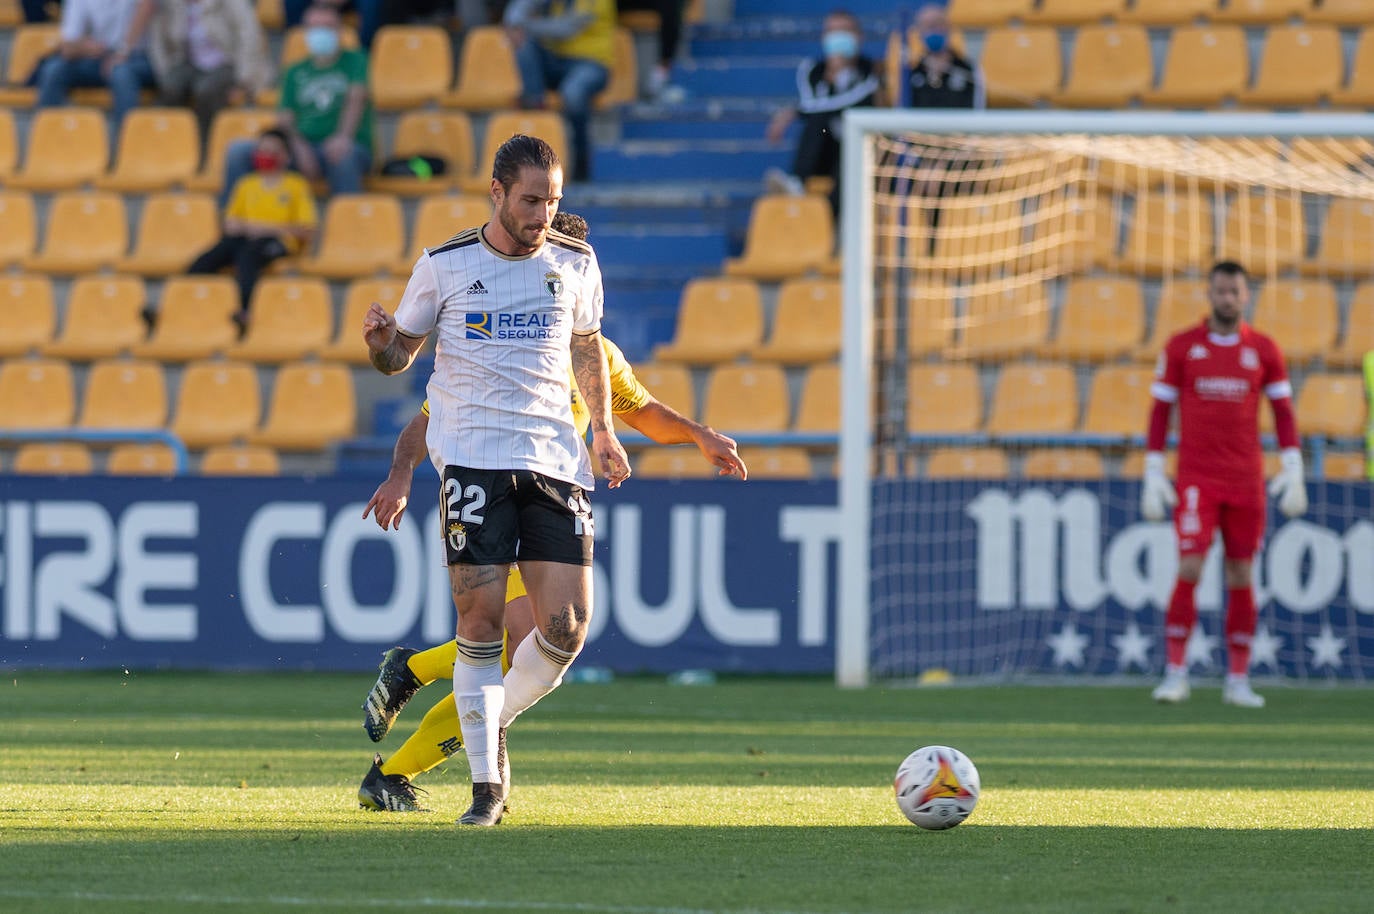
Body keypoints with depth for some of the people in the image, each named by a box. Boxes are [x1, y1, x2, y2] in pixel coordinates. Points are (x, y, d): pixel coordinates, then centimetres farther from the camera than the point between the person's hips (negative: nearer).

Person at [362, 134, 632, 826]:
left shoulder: (574, 264, 9)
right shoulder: (444, 266, 3)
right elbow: (398, 355, 13)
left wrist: (602, 431, 18)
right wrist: (380, 340, -11)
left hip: (555, 458, 2)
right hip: (473, 455, -2)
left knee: (567, 628, -6)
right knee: (481, 620, -10)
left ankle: (493, 725, 21)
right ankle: (487, 785, -2)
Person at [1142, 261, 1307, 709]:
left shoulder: (1264, 350, 6)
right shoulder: (1181, 347, 2)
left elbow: (1284, 412, 9)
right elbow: (1160, 410, 6)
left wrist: (1293, 469, -2)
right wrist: (1153, 474, 0)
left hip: (1247, 480, 2)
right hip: (1196, 479, -2)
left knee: (1241, 577, 4)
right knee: (1189, 569, -13)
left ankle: (1238, 681, 10)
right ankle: (1175, 674, -7)